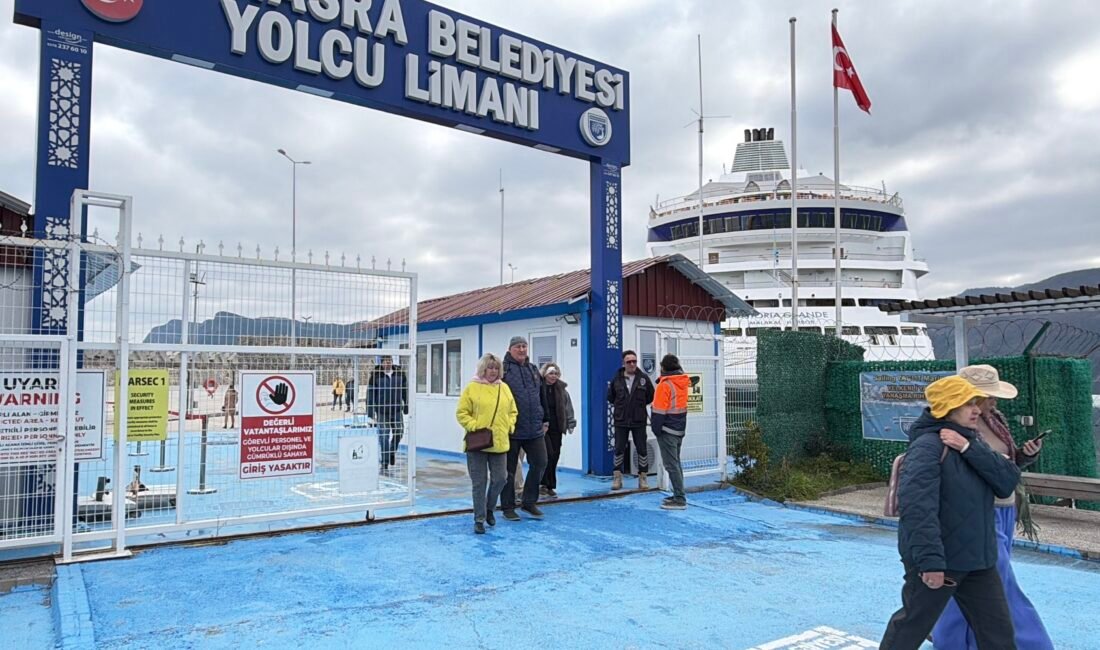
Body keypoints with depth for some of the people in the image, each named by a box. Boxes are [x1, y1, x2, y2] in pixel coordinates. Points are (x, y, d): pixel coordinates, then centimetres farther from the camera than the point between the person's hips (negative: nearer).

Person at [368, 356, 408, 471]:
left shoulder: (400, 374, 4)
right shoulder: (376, 375, -4)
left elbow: (405, 392, 9)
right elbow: (370, 394, -4)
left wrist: (406, 407, 9)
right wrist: (371, 412, -7)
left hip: (397, 411, 3)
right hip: (382, 412, -2)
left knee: (399, 432, 6)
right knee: (384, 436, -1)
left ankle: (392, 452, 34)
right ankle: (384, 462, 7)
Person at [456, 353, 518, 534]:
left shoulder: (504, 388, 9)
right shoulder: (472, 388, -5)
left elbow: (513, 412, 16)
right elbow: (461, 413, -5)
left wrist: (509, 425, 0)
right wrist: (473, 426, -16)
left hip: (499, 443, 4)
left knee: (500, 478, 6)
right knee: (479, 482, 3)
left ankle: (489, 508, 32)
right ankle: (479, 519, 14)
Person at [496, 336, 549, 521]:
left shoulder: (533, 370, 14)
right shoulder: (503, 369, -6)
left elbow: (542, 397, 20)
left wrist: (545, 420, 17)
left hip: (534, 429, 6)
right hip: (511, 430, -6)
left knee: (540, 463, 6)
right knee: (509, 469, 5)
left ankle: (529, 502, 22)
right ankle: (508, 507, 18)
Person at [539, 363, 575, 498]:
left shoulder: (561, 389, 7)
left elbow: (568, 407, 11)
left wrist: (571, 422, 7)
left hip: (556, 428, 5)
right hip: (542, 427, -5)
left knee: (555, 456, 6)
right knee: (549, 454, -11)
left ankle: (550, 486, 18)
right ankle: (544, 484, 5)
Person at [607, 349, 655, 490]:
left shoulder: (644, 378, -4)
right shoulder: (617, 379, -2)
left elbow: (651, 396, 8)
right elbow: (610, 396, 14)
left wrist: (640, 405, 8)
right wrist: (615, 408, 8)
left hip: (639, 421, 0)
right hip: (621, 421, 1)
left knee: (642, 449, 4)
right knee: (619, 449, 5)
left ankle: (643, 477, 15)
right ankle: (617, 477, 15)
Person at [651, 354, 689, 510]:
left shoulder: (665, 384, -15)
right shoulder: (683, 382, 7)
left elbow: (659, 410, -16)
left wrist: (656, 428, -8)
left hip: (668, 430, -8)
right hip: (680, 429, 8)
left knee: (671, 464, -5)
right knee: (676, 462, 17)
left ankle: (680, 500, -6)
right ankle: (678, 495, 23)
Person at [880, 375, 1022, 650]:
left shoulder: (972, 442, 9)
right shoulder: (927, 446, -20)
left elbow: (1009, 481, -5)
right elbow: (917, 507, -29)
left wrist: (970, 448, -17)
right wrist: (930, 560, -32)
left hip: (978, 560, 8)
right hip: (936, 560, -8)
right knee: (912, 626, 7)